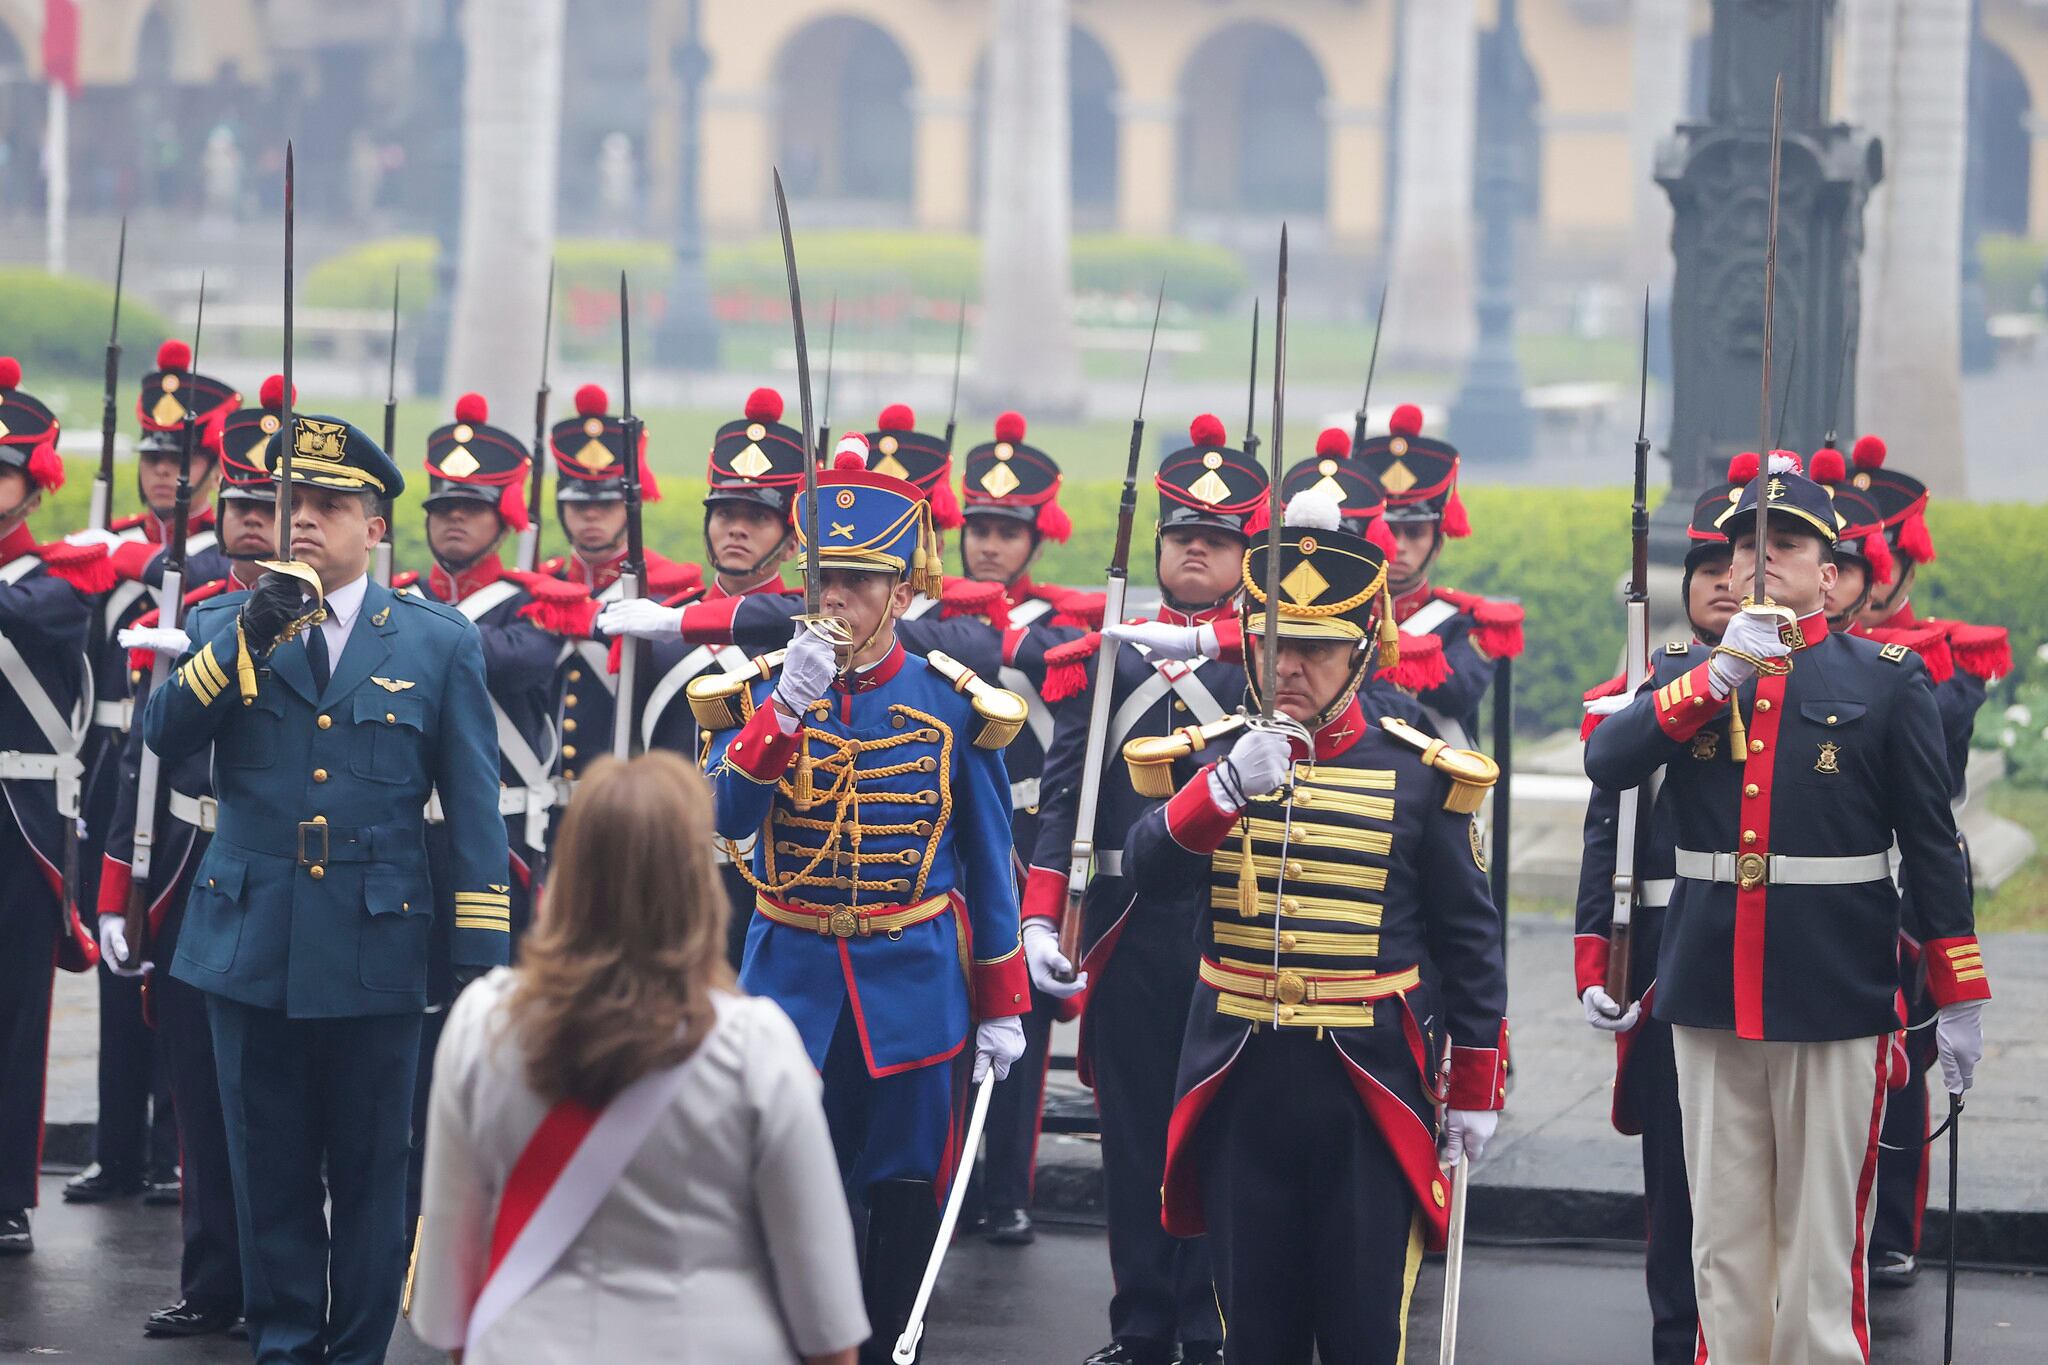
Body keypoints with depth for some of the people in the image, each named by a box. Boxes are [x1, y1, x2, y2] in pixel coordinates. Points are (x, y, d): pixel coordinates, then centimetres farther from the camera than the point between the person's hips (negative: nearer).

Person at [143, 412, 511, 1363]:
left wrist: (483, 956, -4)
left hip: (373, 952, -1)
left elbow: (475, 809, 2)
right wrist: (246, 640, -19)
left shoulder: (439, 640, 4)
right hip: (250, 945, 1)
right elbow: (164, 737, -8)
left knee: (370, 1176, 5)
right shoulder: (221, 626, 8)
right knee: (271, 1175, 7)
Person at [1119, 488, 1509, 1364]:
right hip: (1242, 1085, 2)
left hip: (1371, 1091, -1)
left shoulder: (1417, 776, 0)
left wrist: (1476, 1091, 4)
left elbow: (1470, 941, 5)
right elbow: (1150, 874, -16)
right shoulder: (1205, 760, 3)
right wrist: (1226, 788, -32)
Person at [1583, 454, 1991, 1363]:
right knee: (1723, 1245, 8)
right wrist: (1722, 672, -17)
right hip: (1710, 997, 3)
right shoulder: (1689, 681, 11)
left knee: (1823, 1245, 0)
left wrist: (1960, 999, -2)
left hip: (1836, 1005, -3)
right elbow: (1605, 763, -8)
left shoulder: (1888, 679, 2)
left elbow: (1932, 845, 1)